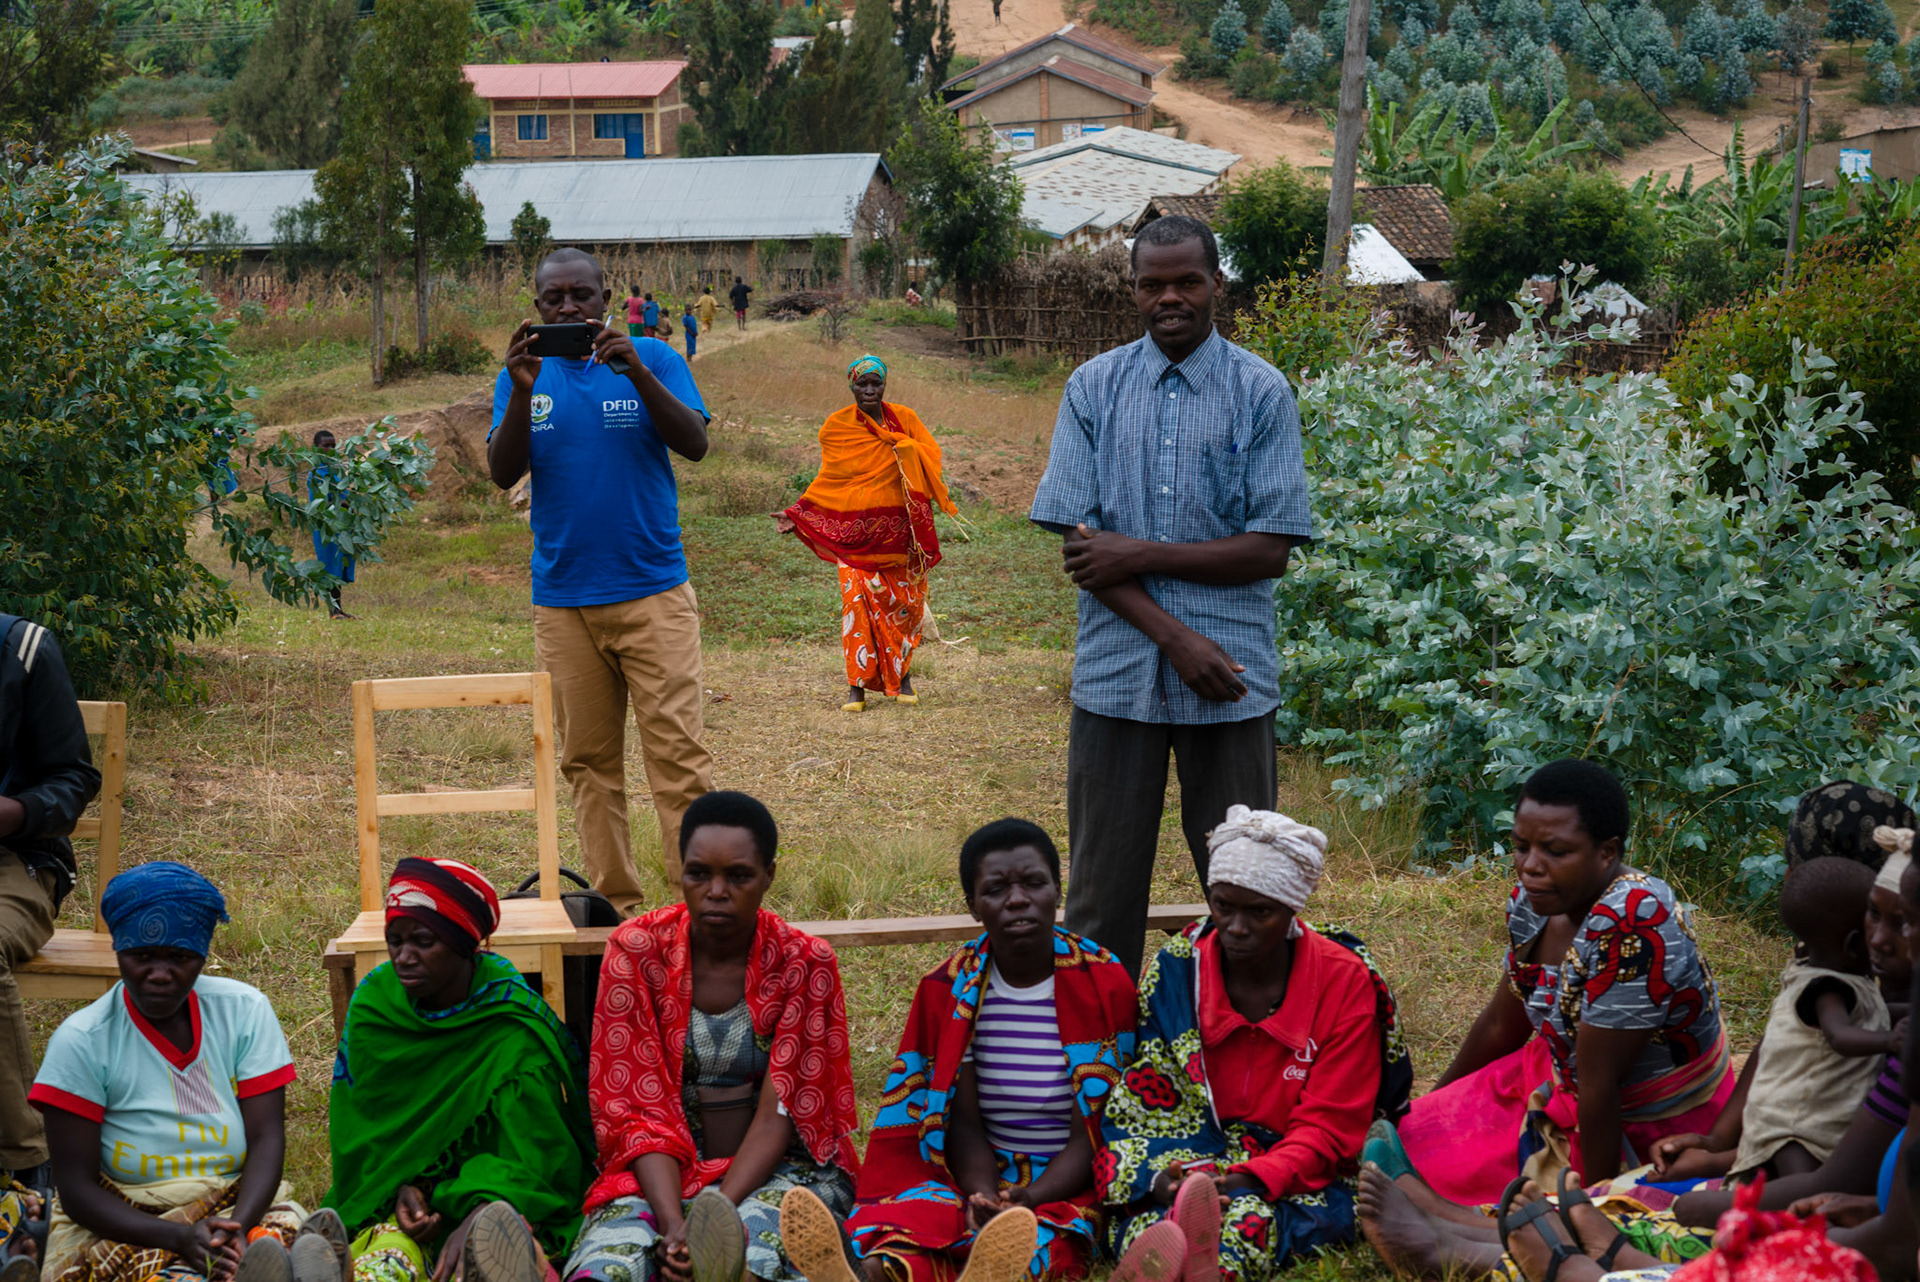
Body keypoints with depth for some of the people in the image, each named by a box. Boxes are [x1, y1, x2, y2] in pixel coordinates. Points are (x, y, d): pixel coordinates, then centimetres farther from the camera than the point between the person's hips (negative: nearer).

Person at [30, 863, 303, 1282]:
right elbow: (76, 1189, -8)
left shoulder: (244, 1011, 1)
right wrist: (180, 1238, -24)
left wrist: (238, 1226, -26)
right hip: (120, 1226, -2)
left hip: (238, 1205, 2)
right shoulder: (82, 1041, -7)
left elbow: (266, 1141, -5)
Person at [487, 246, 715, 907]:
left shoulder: (651, 358, 3)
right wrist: (522, 392, -18)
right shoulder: (521, 375, 9)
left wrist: (636, 372, -23)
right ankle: (616, 904, 12)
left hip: (654, 591, -2)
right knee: (588, 760, 5)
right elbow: (503, 473, -3)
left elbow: (695, 444, -10)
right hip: (562, 599, 2)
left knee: (678, 752, -9)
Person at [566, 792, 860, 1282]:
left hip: (779, 1166, 0)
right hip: (663, 1171, 0)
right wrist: (674, 1223, -23)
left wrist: (718, 1212, -26)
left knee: (756, 1243, -38)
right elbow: (637, 1105, -6)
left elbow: (780, 1112, -9)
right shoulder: (637, 951, -2)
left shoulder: (803, 962, -4)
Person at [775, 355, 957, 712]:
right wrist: (796, 515, 0)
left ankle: (902, 676, 21)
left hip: (899, 529, 1)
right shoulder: (837, 426, 4)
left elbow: (931, 454, 4)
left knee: (905, 602, 3)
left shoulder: (904, 419, 7)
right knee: (857, 599, -11)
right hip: (855, 531, -1)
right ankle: (857, 686, -7)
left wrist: (903, 445, -12)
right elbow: (827, 480, 7)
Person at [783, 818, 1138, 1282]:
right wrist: (985, 1198, -20)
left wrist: (1029, 1201, -23)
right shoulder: (949, 989, 7)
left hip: (1064, 1186, -2)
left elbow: (1092, 1133, -5)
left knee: (1029, 1242, -39)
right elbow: (965, 1122, 2)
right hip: (980, 1177, 2)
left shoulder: (1105, 985, -2)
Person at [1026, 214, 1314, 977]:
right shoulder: (1093, 389, 5)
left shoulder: (1261, 394, 1)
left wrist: (1141, 554, -10)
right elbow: (1075, 545, -1)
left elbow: (1272, 548, -5)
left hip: (1229, 679, -1)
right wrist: (1175, 636, -12)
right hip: (1117, 673, 1)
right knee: (1103, 892, 7)